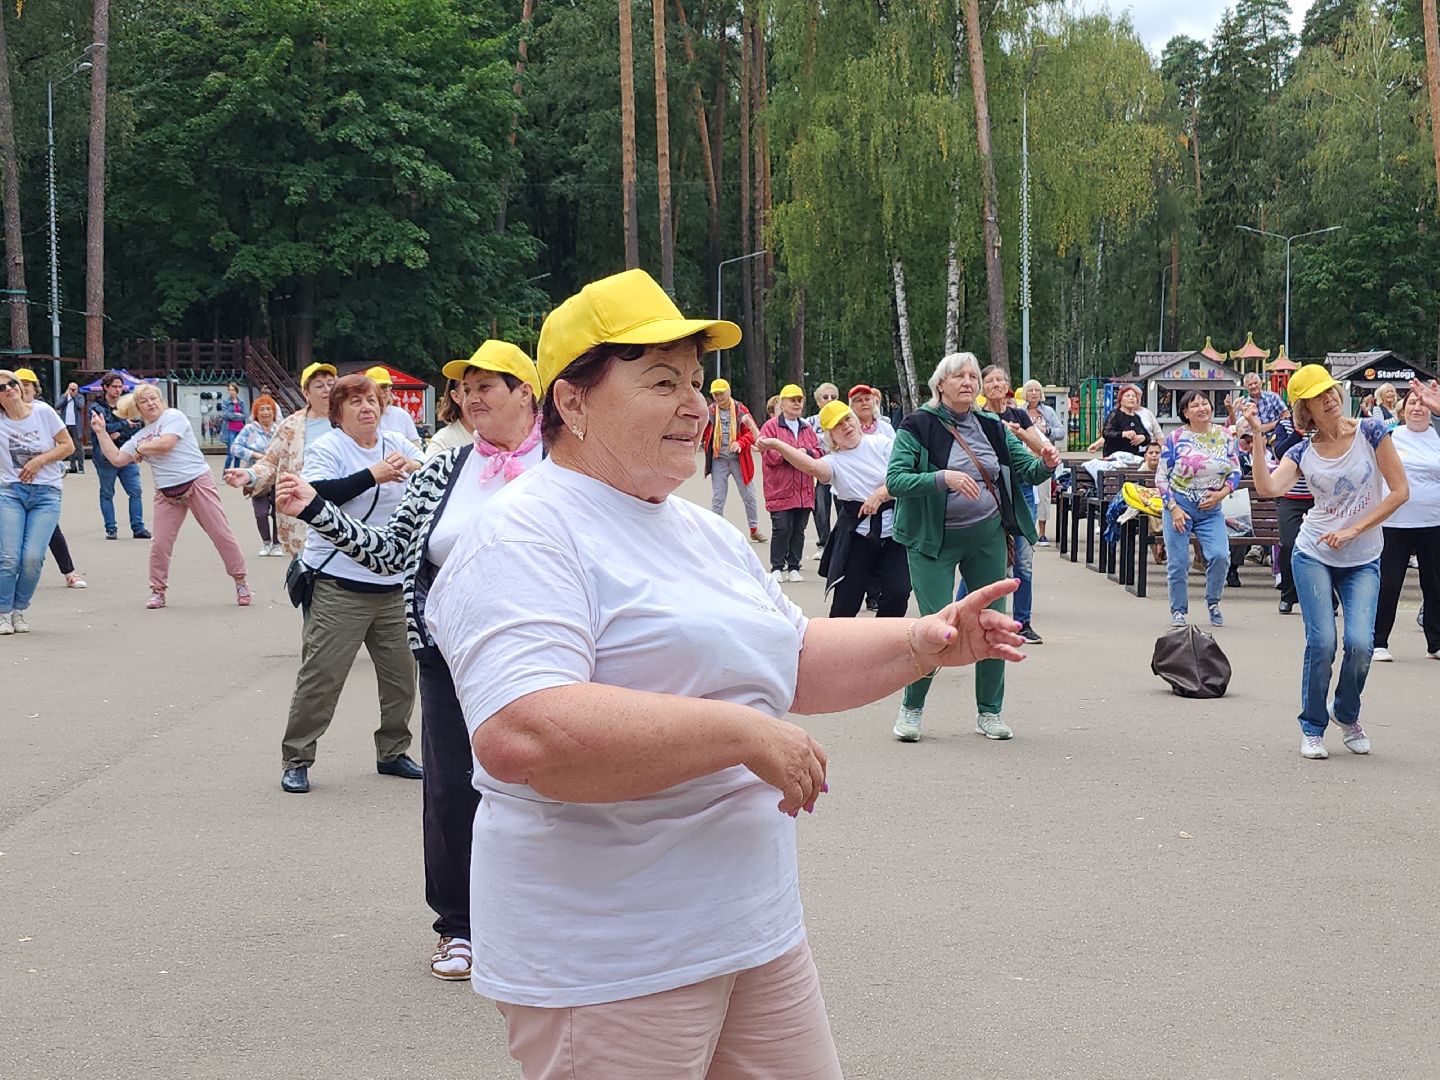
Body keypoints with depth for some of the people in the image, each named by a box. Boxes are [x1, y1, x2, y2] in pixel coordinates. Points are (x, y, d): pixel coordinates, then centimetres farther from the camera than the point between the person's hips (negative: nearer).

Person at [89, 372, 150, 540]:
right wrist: (125, 425, -12)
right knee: (107, 494, 5)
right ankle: (110, 529, 11)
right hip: (105, 458, -3)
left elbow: (137, 428, 0)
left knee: (136, 492, -2)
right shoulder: (96, 408, 0)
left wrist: (119, 433, -16)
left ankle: (138, 528, 3)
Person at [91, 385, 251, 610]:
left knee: (221, 534, -3)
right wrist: (101, 432, 15)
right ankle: (158, 591, 11)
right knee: (160, 544, -2)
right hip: (166, 494, 5)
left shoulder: (173, 416, -2)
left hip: (197, 482, -5)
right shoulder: (139, 436, 18)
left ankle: (240, 582, 6)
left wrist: (141, 449, 1)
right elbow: (116, 459, 17)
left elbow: (166, 443, -17)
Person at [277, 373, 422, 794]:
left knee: (400, 674, 11)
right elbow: (319, 494, -22)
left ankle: (393, 752, 27)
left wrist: (414, 471, -11)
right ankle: (296, 760, 6)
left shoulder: (398, 445, 11)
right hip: (338, 585, -5)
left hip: (392, 585, 6)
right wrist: (373, 475, -26)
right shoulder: (325, 448, -4)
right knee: (320, 677, -4)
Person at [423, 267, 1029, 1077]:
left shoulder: (704, 533, 14)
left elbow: (798, 659, 24)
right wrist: (745, 734, -25)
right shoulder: (525, 540, -16)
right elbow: (520, 736, -30)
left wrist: (924, 644, 6)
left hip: (757, 928, 9)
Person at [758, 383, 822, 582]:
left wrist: (807, 452, -9)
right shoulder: (771, 427, 0)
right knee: (782, 529, -7)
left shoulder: (807, 429, 18)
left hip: (804, 492, 5)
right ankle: (777, 568, 3)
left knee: (799, 530, 6)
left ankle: (794, 567, 14)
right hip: (780, 490, -5)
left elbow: (819, 452, 12)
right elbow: (768, 455, -11)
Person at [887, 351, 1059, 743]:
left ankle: (989, 712, 21)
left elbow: (1028, 471, 8)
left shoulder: (992, 427, 7)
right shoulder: (918, 426, -8)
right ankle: (911, 709, 10)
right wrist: (943, 478, -30)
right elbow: (895, 481, -17)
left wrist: (1046, 464, -15)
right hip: (935, 540, -5)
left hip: (987, 536, 5)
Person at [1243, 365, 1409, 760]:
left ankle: (1346, 714, 15)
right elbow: (1268, 488, -17)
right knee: (1322, 643, -11)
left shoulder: (1370, 432, -4)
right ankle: (1312, 728, 7)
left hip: (1364, 561, 0)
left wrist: (1354, 530, -11)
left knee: (1360, 644, -13)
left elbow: (1400, 491, -5)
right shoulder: (1303, 452, 0)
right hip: (1314, 557, 0)